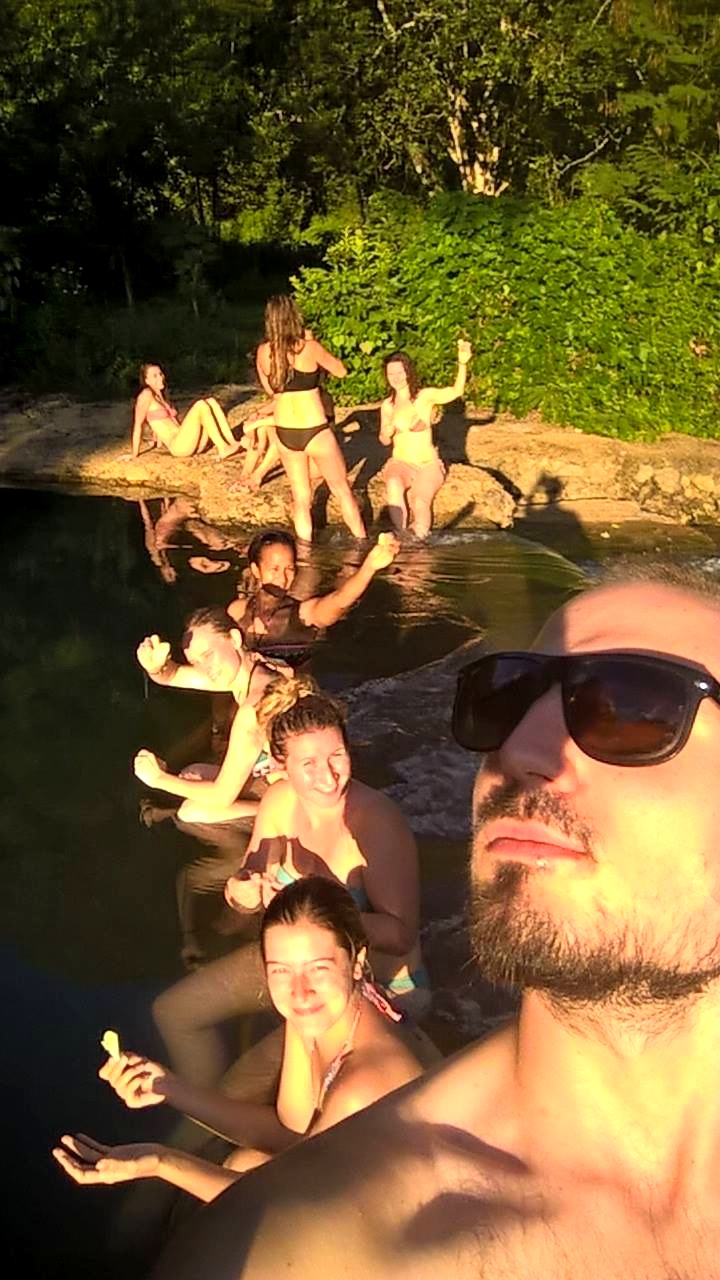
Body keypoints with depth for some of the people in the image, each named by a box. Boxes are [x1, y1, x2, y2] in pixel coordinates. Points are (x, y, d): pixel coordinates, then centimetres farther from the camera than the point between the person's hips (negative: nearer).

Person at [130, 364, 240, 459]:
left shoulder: (161, 395, 20)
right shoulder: (146, 394, -6)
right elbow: (138, 424, -9)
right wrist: (133, 455, -11)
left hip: (191, 443, 8)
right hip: (179, 446, -8)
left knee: (211, 401, -4)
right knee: (201, 405, -22)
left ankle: (232, 443, -17)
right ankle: (223, 449, -25)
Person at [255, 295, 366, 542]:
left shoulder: (264, 352, -3)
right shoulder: (309, 348, -14)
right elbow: (341, 371, 2)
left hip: (284, 433, 4)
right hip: (314, 430, -3)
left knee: (300, 497, 16)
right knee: (341, 489, 14)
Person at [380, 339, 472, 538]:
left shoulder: (425, 396, -6)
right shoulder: (387, 405, 5)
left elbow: (456, 391, -23)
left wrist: (462, 363, -39)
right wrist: (387, 433, -8)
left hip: (428, 464, -2)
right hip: (401, 463, 2)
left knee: (420, 502, -31)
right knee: (393, 486, -34)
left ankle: (420, 540, -5)